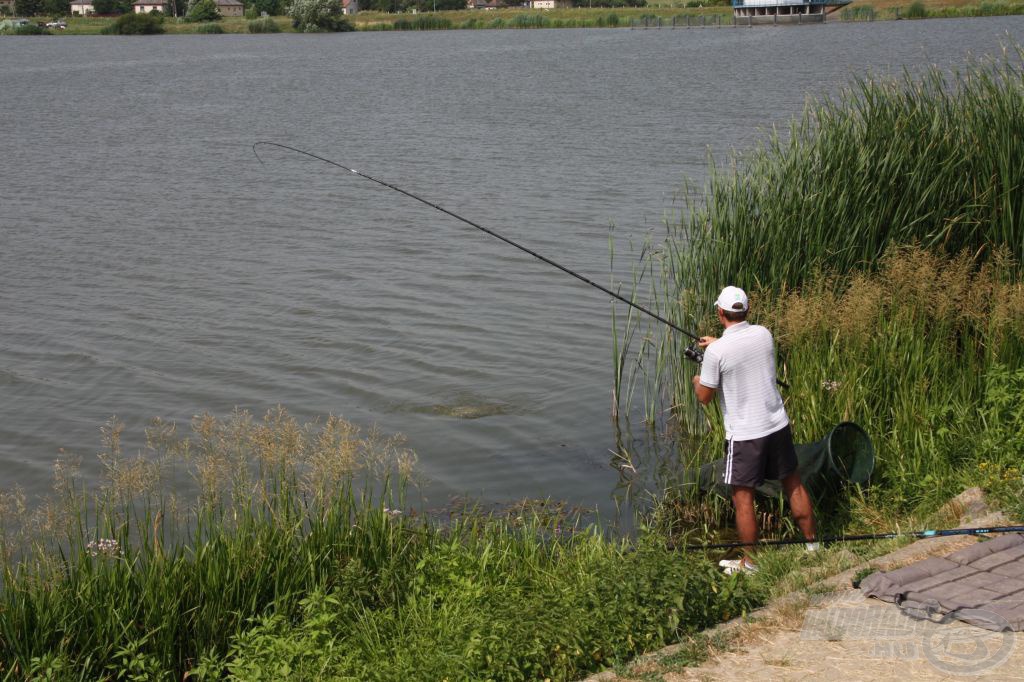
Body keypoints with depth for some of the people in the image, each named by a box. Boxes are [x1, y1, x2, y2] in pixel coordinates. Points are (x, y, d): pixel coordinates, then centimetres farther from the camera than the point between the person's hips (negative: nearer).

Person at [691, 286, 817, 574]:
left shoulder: (716, 352, -18)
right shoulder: (763, 334, -2)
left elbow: (705, 397, -8)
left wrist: (696, 381, 14)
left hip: (744, 434, -5)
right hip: (778, 425, 6)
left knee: (743, 498, 7)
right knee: (793, 485, 19)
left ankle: (750, 563, 16)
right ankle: (812, 545, 32)